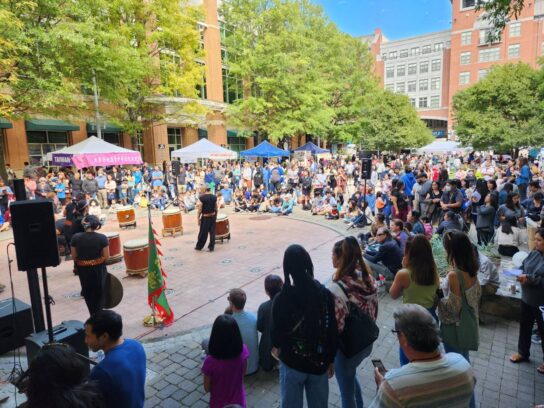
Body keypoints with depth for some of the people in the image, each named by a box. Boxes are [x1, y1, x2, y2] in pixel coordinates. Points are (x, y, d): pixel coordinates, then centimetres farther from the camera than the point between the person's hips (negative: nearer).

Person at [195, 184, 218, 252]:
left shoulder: (201, 198, -14)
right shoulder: (214, 197, 0)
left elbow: (200, 209, -13)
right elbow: (216, 208, 5)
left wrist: (198, 218, -4)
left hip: (205, 217, -4)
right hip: (213, 216, 4)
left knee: (203, 233, 7)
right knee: (212, 232, 9)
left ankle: (199, 246, 23)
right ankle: (211, 247, 13)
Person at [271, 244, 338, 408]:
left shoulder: (281, 298, -22)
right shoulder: (325, 294, -15)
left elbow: (277, 331, -10)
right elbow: (333, 331, -7)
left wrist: (276, 346, 13)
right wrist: (331, 359, 8)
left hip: (292, 363, -2)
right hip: (319, 362, 3)